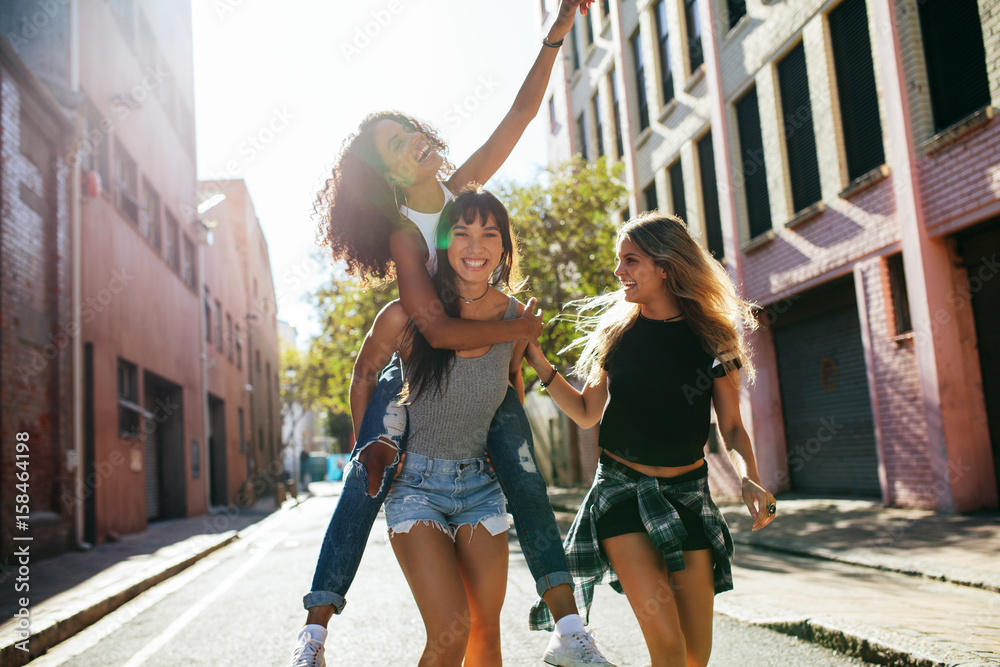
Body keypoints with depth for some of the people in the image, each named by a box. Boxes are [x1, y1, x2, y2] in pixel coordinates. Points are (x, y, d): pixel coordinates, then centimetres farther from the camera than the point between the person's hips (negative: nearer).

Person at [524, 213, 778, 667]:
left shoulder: (712, 336, -1)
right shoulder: (616, 331, 2)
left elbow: (731, 427, 3)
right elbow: (587, 413, 8)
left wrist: (749, 479, -16)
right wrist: (539, 363, -2)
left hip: (687, 491, 1)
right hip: (622, 489, -1)